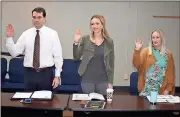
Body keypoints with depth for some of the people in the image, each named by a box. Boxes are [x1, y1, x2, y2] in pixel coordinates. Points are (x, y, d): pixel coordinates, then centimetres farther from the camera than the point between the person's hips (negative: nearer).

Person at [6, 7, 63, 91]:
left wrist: (57, 76, -7)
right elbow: (14, 52, 1)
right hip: (29, 73, 2)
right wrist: (9, 38, -12)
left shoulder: (52, 34, -2)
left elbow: (58, 56, -3)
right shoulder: (26, 34, 3)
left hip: (46, 73, -2)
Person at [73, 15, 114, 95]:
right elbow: (76, 57, -2)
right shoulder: (85, 39, 0)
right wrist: (76, 42, -17)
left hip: (103, 80, 1)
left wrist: (110, 82, 0)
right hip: (87, 79, -1)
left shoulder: (109, 41, 2)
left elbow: (111, 63, 4)